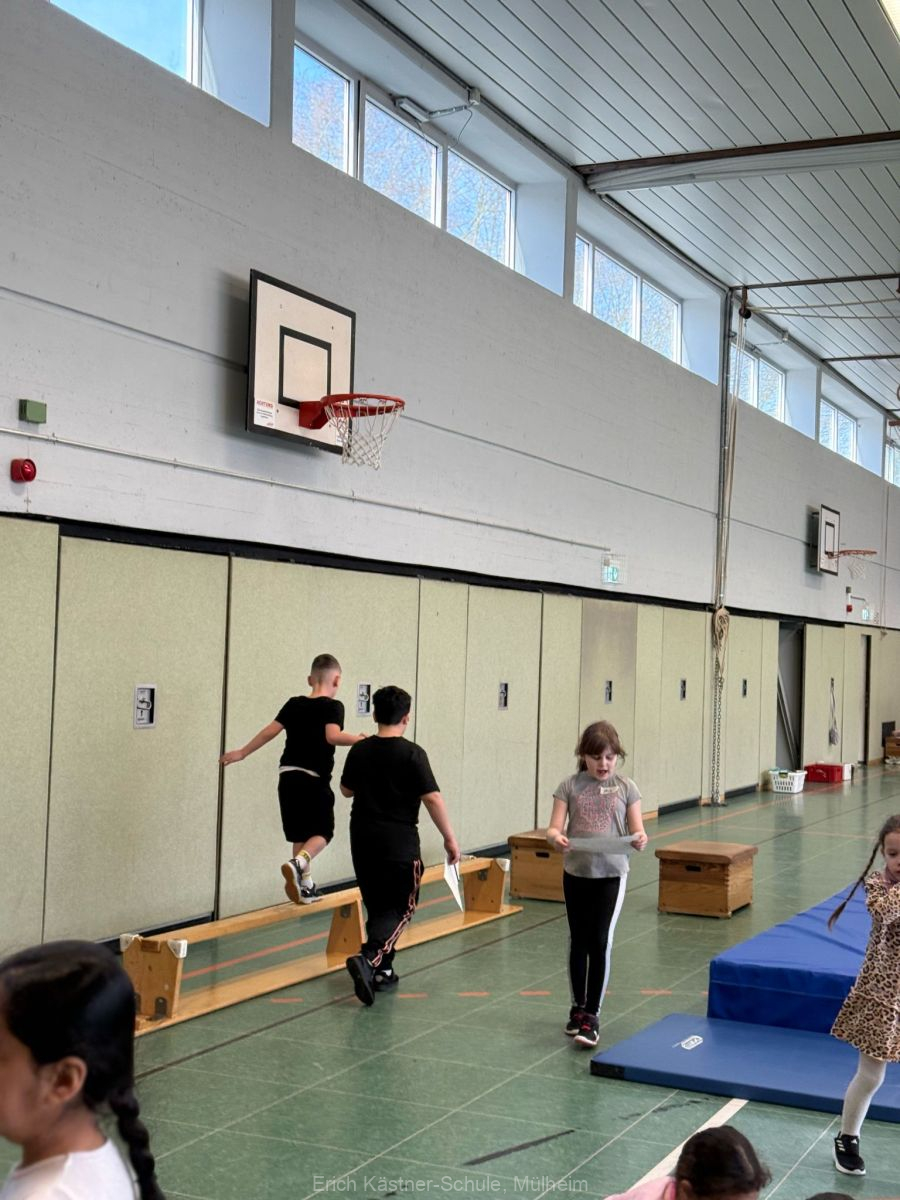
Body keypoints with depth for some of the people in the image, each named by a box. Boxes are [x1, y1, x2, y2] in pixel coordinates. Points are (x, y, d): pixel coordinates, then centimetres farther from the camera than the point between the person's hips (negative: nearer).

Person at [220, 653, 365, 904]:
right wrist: (359, 739, -15)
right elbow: (333, 736, -25)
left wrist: (241, 753, 10)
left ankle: (305, 886, 21)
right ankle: (297, 864, -20)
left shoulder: (293, 704, 7)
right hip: (315, 780, -5)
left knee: (300, 834, 16)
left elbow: (269, 732, 3)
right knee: (322, 832, 7)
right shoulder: (333, 706, -8)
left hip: (288, 777, 5)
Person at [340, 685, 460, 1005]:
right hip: (399, 842, -5)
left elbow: (347, 789, 17)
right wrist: (449, 838, -8)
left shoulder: (359, 751, 2)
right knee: (401, 907, 3)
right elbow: (432, 799, -15)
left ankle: (382, 971, 22)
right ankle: (368, 957, -18)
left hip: (363, 839, 5)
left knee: (377, 906, 17)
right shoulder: (411, 754, -13)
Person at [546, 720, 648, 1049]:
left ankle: (592, 1015, 1)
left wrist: (639, 840, -25)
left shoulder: (626, 788, 1)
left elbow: (637, 831, -1)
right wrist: (557, 839, -29)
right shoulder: (570, 786, 0)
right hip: (576, 872, 2)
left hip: (611, 873, -1)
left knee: (601, 942, -7)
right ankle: (579, 1007, 28)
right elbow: (553, 828, -5)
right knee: (578, 942, 12)